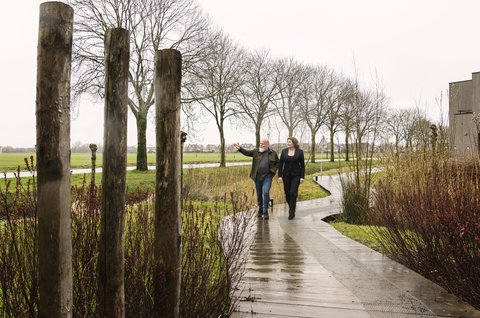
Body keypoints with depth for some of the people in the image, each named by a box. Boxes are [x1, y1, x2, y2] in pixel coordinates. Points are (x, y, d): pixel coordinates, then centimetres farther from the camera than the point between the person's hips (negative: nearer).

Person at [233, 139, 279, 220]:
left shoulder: (273, 153, 1)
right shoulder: (256, 151, 4)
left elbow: (277, 163, 10)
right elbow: (247, 153, -2)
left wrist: (273, 170, -5)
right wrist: (240, 148, -17)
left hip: (267, 176, -2)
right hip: (257, 177, 3)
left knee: (266, 192, -15)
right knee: (259, 194, 11)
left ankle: (265, 212, -4)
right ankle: (260, 209, 29)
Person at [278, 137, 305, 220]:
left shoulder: (300, 152, -5)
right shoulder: (284, 151, 0)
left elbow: (302, 165, -2)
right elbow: (280, 164, 1)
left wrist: (302, 177, -7)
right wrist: (279, 176, -4)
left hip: (296, 175, -3)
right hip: (286, 175, 3)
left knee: (293, 193, -10)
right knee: (287, 193, 7)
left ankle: (292, 212, -2)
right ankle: (291, 206, 32)